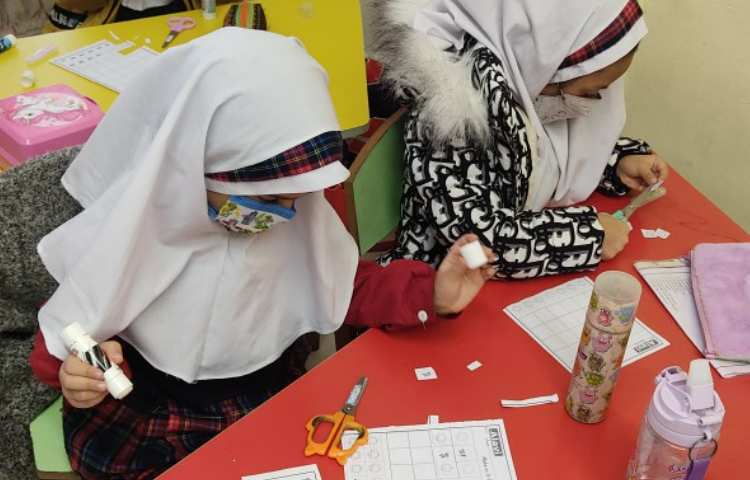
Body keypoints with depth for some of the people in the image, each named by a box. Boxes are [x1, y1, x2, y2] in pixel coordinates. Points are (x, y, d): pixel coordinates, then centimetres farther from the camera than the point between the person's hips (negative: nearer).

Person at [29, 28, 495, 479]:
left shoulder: (299, 216, -10)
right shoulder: (124, 236, -20)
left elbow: (344, 284, 4)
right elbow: (72, 329, -7)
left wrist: (429, 295, -11)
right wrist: (79, 369, -31)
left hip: (263, 404, 3)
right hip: (138, 422, -2)